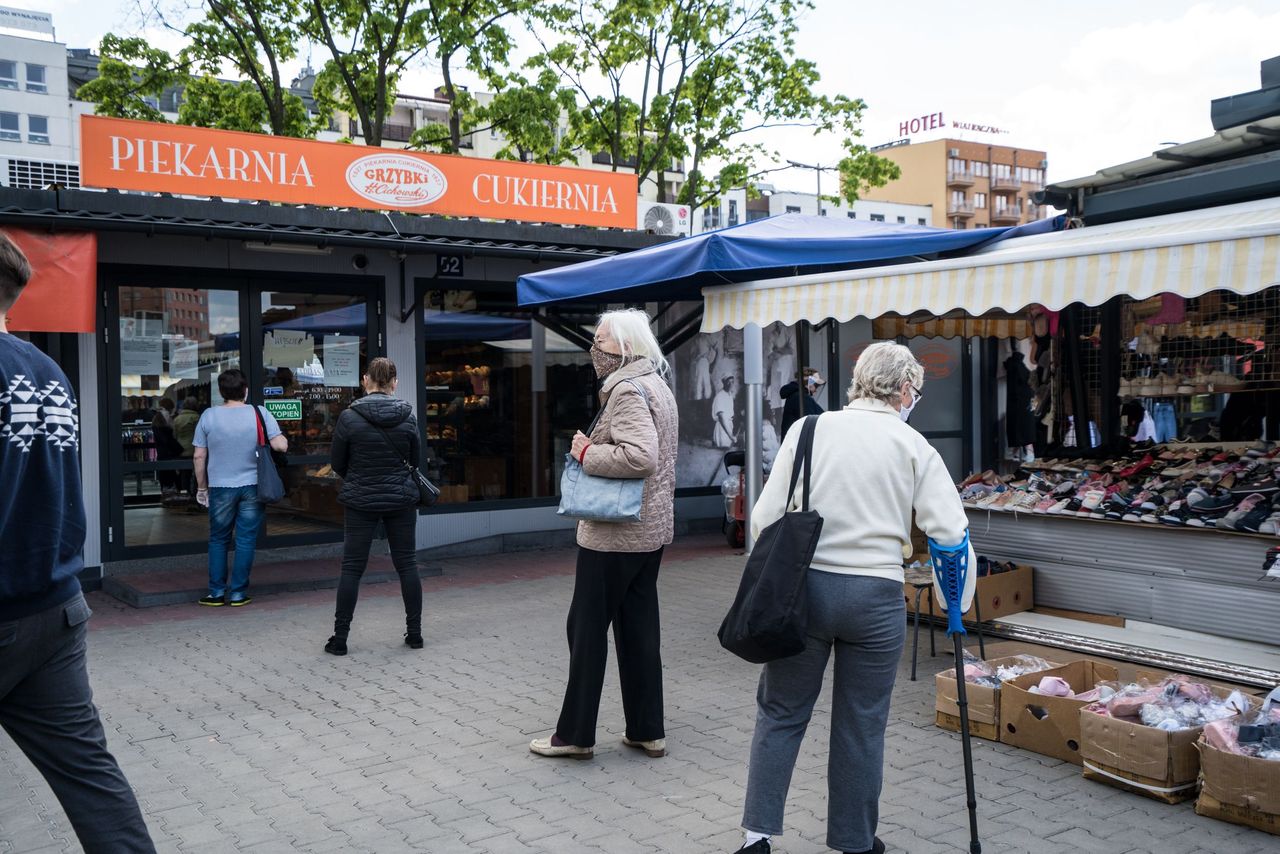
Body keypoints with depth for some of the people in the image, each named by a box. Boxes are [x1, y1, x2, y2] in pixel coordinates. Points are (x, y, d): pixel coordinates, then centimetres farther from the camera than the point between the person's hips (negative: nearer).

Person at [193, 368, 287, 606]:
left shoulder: (208, 416, -3)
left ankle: (216, 592, 14)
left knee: (218, 539, 13)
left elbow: (199, 456, 0)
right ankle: (238, 593, 9)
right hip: (252, 486, 0)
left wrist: (201, 487, 10)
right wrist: (284, 438, 10)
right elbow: (281, 446, -13)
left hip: (220, 488, 1)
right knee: (246, 540, 6)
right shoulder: (260, 413, -6)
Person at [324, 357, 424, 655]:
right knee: (407, 564, 10)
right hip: (401, 499, 2)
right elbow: (415, 459, 6)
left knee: (352, 568, 5)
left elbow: (336, 462, -1)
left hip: (360, 501, -1)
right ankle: (414, 633, 16)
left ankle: (340, 638, 9)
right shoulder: (407, 417, -4)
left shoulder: (349, 417, -10)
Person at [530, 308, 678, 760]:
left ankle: (575, 733, 10)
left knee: (588, 628, 1)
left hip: (615, 533, -10)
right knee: (638, 628, 13)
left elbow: (640, 456, -30)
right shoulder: (656, 386, 15)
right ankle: (647, 730, 18)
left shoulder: (627, 390, -17)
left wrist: (587, 455, -18)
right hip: (650, 528, 10)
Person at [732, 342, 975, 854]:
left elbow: (765, 518, -2)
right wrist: (956, 603, 10)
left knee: (781, 713, 15)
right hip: (875, 596, 0)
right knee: (862, 724, 14)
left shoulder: (808, 430, 1)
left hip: (803, 585, 1)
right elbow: (951, 534, -4)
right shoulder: (913, 446, 1)